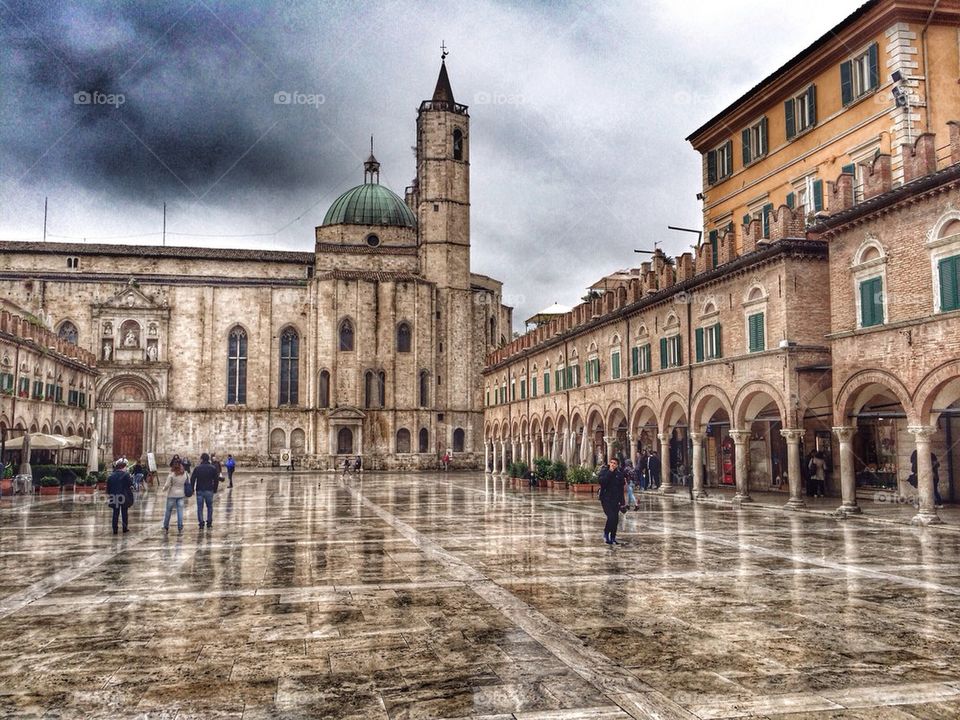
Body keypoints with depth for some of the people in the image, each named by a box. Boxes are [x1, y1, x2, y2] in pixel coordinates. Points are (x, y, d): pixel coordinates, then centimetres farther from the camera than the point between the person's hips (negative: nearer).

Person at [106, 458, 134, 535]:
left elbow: (108, 487, 5)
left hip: (114, 497, 3)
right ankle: (125, 528, 14)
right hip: (124, 497, -3)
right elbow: (130, 484, -9)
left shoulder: (111, 475, 2)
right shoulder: (126, 474, -12)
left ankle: (115, 529, 7)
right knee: (124, 513, 10)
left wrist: (108, 495, 12)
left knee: (115, 513, 8)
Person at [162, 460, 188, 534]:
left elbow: (167, 485, -11)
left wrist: (164, 488, 10)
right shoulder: (185, 474, -1)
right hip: (181, 494, 3)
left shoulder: (171, 474, -12)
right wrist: (186, 492, 18)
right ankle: (180, 528, 3)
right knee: (180, 511, 5)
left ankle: (166, 527, 20)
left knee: (168, 511, 11)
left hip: (172, 494, -3)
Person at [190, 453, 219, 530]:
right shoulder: (213, 468, 0)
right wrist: (215, 490, 9)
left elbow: (192, 479, -3)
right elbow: (216, 480, 1)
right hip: (209, 491, 1)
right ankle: (209, 522, 11)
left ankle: (201, 523, 0)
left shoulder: (197, 468, -2)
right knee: (209, 507, 13)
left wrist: (192, 489, 5)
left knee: (200, 507, 4)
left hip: (199, 491, -1)